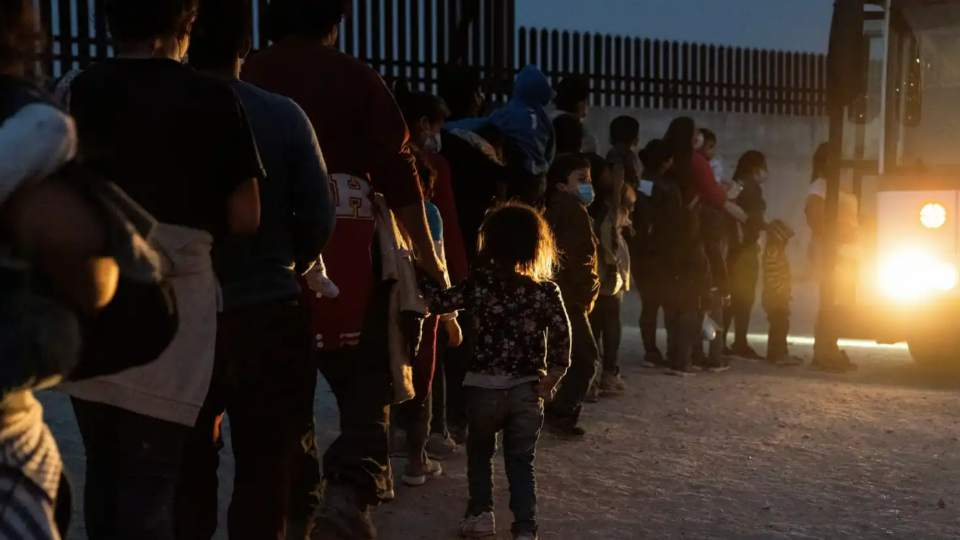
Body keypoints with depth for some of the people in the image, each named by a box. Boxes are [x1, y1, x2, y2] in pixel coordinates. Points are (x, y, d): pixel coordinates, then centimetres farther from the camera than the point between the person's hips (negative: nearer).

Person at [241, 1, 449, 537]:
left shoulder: (247, 78, 8)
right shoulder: (356, 77, 1)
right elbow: (397, 172, -2)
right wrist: (428, 254, 3)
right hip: (343, 241, -3)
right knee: (366, 377, 6)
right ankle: (350, 489, -13)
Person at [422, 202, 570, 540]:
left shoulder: (478, 284, -7)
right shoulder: (546, 291, -6)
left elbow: (438, 303, -3)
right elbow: (562, 336, -10)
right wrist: (552, 378, -1)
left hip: (484, 386, 0)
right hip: (527, 390, 0)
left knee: (480, 452, 22)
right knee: (521, 461, 10)